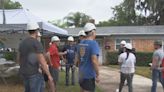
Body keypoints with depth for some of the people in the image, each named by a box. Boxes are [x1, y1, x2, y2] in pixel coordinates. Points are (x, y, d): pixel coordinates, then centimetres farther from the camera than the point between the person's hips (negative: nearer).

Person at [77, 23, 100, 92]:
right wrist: (97, 75, -16)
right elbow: (94, 61, -24)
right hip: (89, 74, -7)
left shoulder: (81, 43, 6)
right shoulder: (93, 43, -18)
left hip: (81, 73, 8)